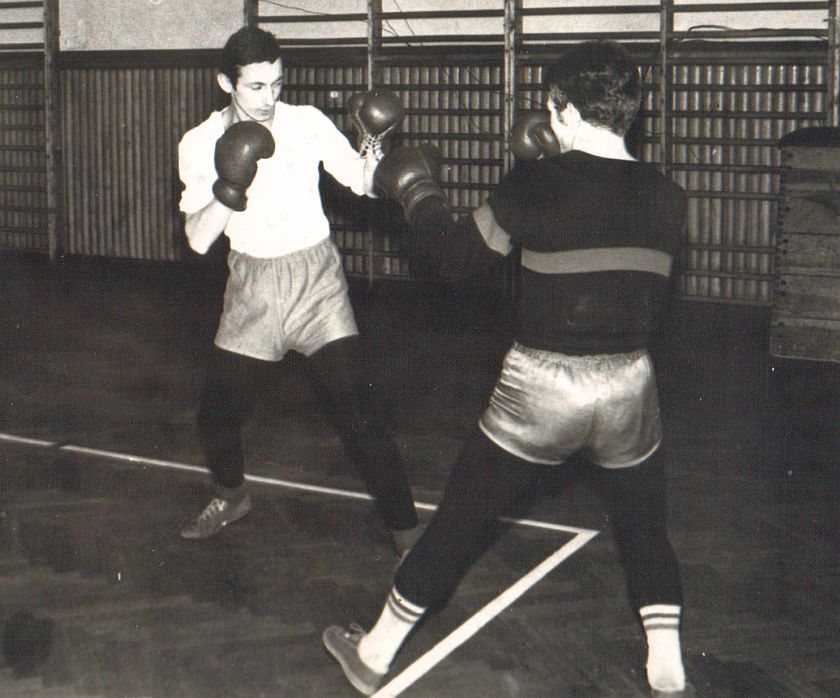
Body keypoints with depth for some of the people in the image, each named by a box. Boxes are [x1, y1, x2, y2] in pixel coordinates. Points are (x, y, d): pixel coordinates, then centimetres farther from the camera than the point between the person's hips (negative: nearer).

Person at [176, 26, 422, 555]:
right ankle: (232, 496, 43)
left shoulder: (308, 123, -6)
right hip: (252, 288, 2)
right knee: (217, 415, 11)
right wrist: (229, 190, -27)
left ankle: (408, 535, -4)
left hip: (316, 280, -2)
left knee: (357, 416, -13)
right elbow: (198, 240, -10)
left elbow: (361, 180, -7)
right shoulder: (201, 144, -4)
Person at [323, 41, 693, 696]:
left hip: (540, 388, -2)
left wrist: (417, 191, 17)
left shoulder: (536, 184, -13)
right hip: (629, 386, 3)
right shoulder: (666, 196, -2)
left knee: (460, 521, 12)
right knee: (645, 530, 23)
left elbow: (458, 257, -1)